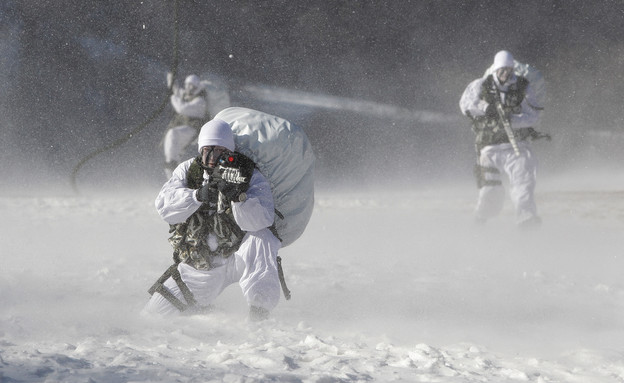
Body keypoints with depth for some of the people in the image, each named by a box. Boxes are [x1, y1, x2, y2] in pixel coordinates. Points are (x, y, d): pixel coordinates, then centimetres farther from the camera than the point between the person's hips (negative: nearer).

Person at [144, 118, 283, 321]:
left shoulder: (251, 177, -10)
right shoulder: (188, 170, -2)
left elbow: (260, 221, -25)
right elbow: (165, 205, -17)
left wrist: (238, 197, -43)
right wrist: (198, 195, -33)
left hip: (237, 257, -3)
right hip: (199, 265, 3)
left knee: (261, 239, -36)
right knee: (154, 313, 1)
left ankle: (259, 313, -32)